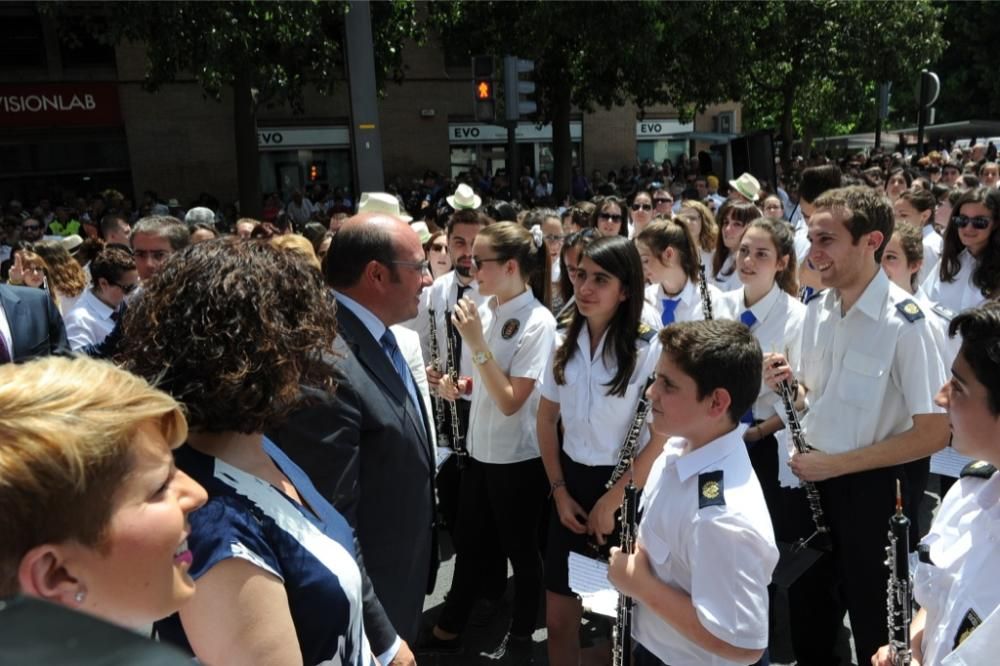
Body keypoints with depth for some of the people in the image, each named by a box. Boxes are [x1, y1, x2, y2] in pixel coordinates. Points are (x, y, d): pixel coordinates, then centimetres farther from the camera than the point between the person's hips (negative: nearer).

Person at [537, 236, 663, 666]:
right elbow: (547, 420, 9)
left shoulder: (649, 349, -15)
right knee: (557, 619, 12)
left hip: (627, 490, -4)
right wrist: (560, 491, 2)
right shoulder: (566, 342, 1)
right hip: (571, 482, 5)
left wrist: (611, 502, -12)